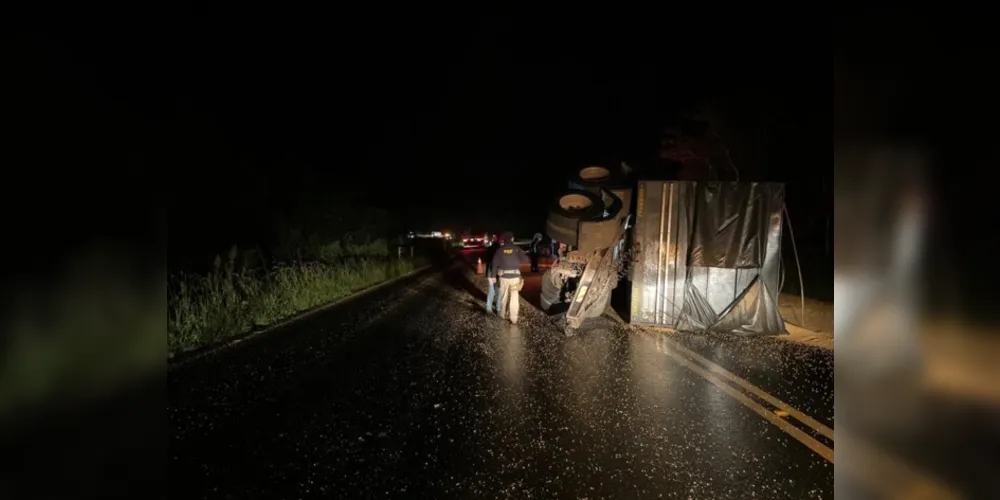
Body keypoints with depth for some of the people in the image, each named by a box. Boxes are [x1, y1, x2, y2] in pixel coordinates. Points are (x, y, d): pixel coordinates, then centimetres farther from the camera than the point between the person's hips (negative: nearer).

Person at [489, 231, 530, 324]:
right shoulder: (517, 248, -4)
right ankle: (514, 318, 2)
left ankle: (502, 314, 31)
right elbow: (525, 260, -8)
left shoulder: (500, 249, 0)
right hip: (515, 276, -2)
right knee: (514, 298, 2)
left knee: (504, 296, 17)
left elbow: (494, 263, 0)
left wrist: (493, 275, 7)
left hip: (504, 276, 2)